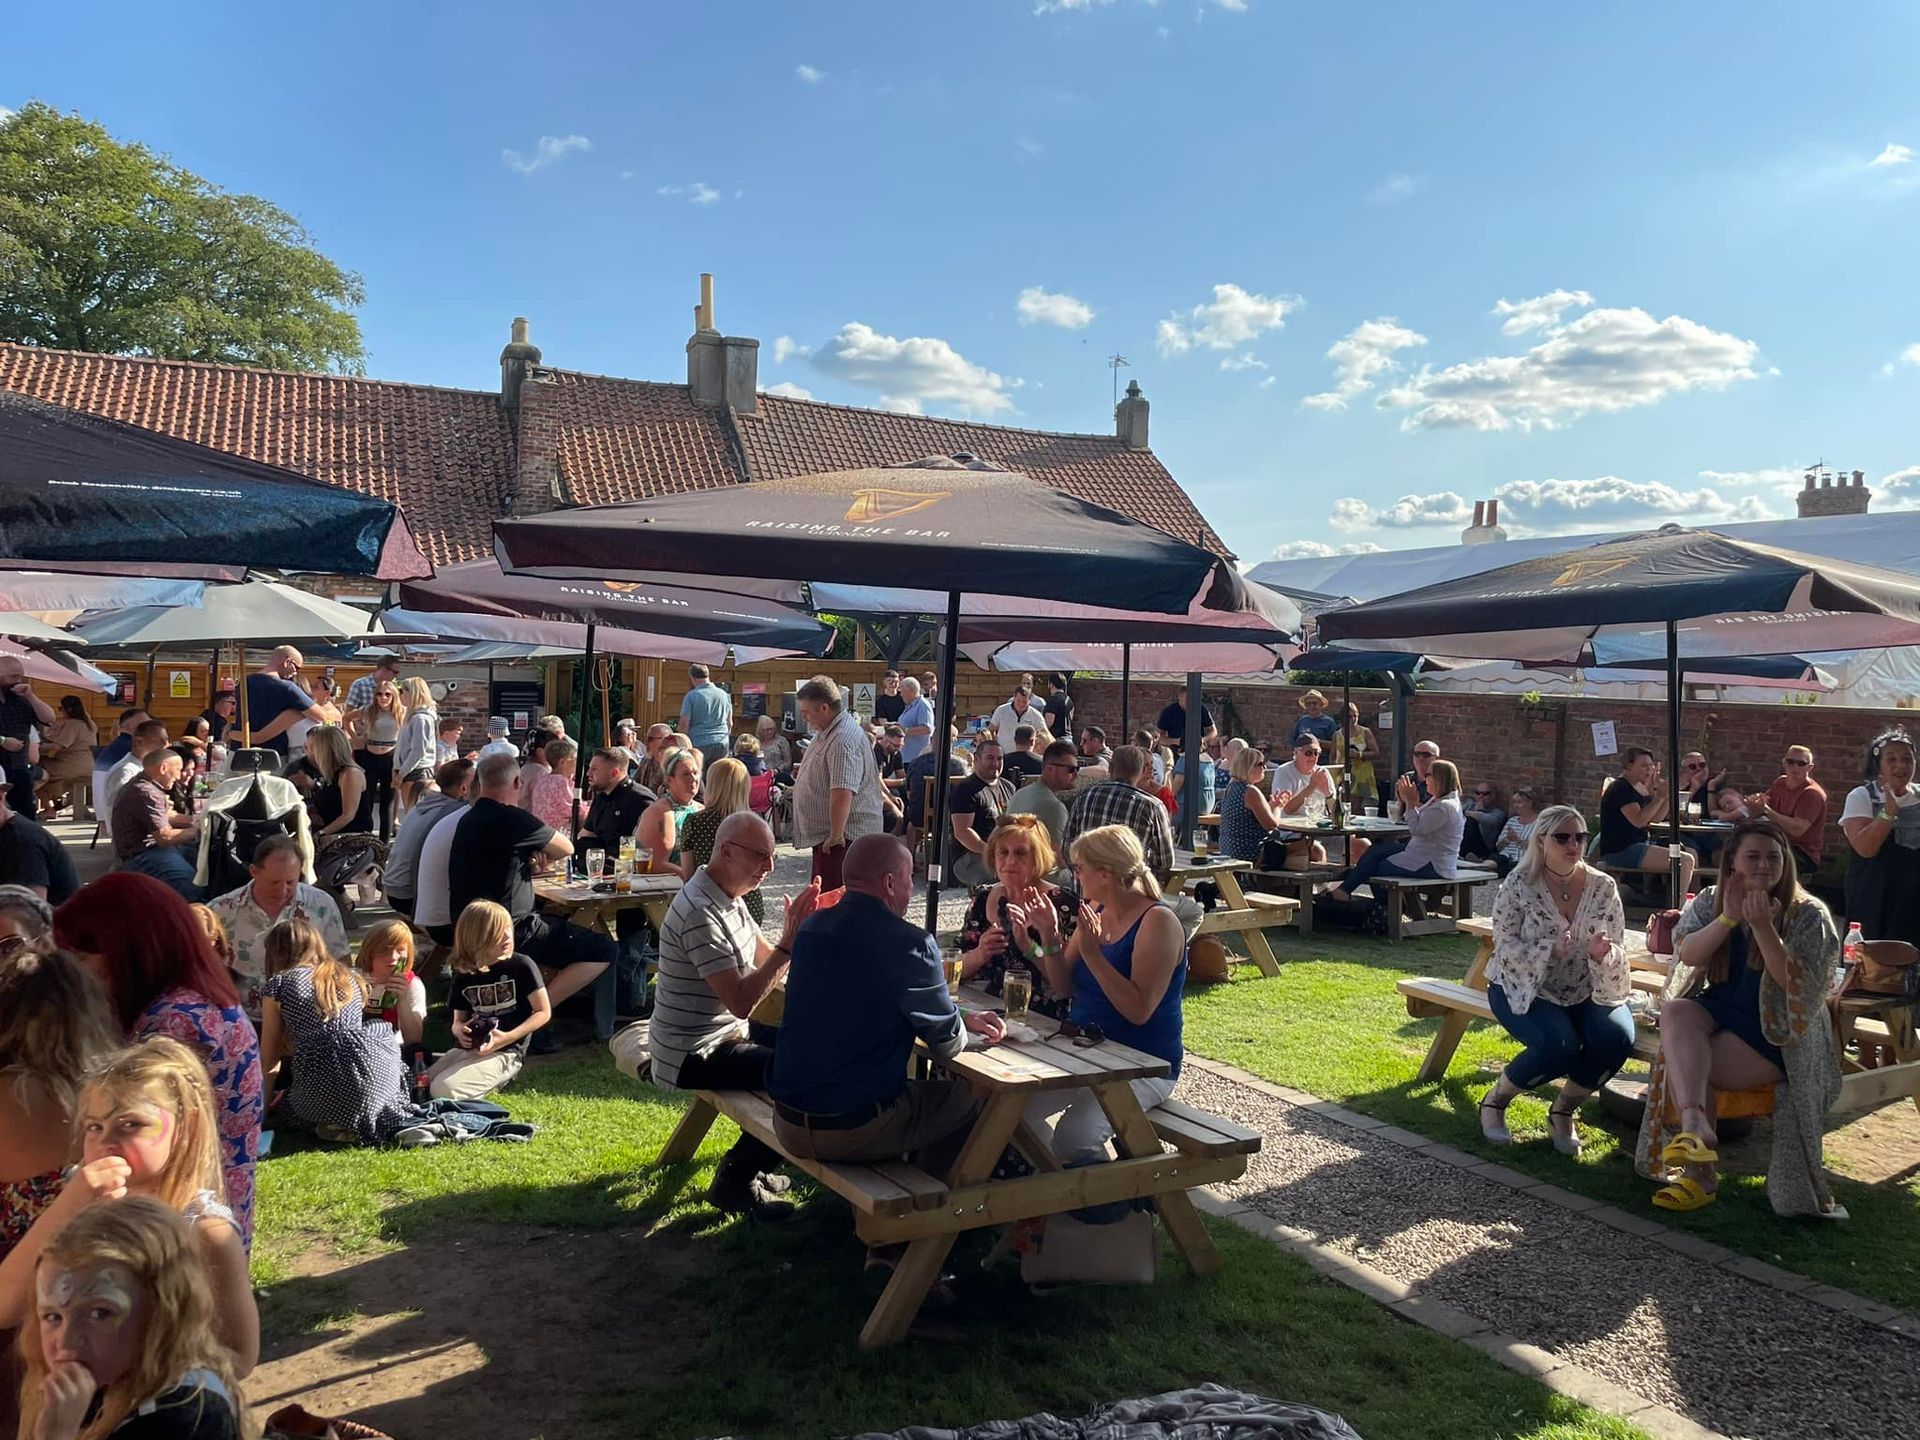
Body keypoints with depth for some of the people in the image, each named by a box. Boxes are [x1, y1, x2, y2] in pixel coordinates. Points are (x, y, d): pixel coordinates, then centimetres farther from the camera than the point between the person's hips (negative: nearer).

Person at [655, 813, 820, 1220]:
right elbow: (741, 1002, -29)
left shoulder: (729, 898, 6)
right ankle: (735, 1182, 1)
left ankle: (750, 1166, 25)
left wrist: (799, 929, -10)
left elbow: (766, 961, 7)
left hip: (721, 1037, 10)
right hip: (693, 1055, -10)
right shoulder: (700, 912, -26)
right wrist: (789, 944, -29)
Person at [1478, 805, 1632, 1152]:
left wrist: (1603, 955, -24)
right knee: (1559, 1044, -31)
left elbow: (1617, 951, 1)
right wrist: (1552, 949, -32)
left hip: (1586, 993, 4)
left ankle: (1563, 1110, 1)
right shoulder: (1518, 886, -11)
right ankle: (1495, 1100, -2)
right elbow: (1505, 946, -15)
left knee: (1617, 1037, -25)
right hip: (1525, 990, -4)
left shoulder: (1603, 887, -2)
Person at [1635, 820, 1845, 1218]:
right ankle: (1694, 1125, -44)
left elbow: (1797, 984, -16)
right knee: (1675, 1011, -31)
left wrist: (1763, 927, -27)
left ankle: (1700, 1174, -19)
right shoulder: (1710, 901, 6)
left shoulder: (1808, 914, -4)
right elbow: (1687, 954, -10)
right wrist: (1728, 918, -24)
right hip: (1719, 1014, 4)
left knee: (1683, 1062, -26)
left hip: (1778, 1034, -4)